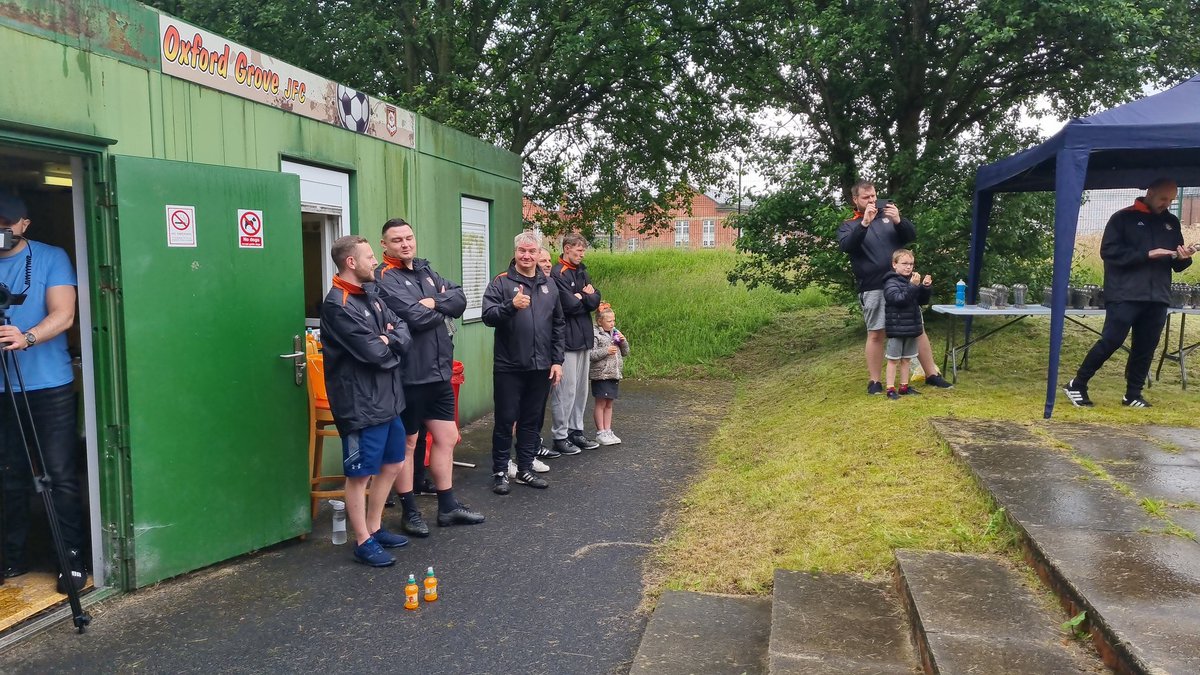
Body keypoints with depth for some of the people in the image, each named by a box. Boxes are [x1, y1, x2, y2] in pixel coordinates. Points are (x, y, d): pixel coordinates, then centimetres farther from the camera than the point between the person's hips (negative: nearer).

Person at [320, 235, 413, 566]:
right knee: (360, 474, 4)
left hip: (388, 399, 9)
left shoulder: (370, 295, 12)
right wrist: (392, 344, -3)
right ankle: (363, 542, 17)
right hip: (361, 405, -9)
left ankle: (374, 528, 33)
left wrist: (388, 340, -13)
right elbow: (374, 352, -23)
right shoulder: (338, 305, -17)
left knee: (392, 465, 18)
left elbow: (404, 331, 7)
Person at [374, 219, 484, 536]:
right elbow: (415, 317, -24)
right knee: (407, 444, 6)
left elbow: (460, 298, 2)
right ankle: (409, 511, 21)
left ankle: (448, 506, 28)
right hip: (409, 375, -8)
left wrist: (434, 302, -15)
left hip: (439, 371, 8)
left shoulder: (424, 269, 13)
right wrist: (443, 310, -6)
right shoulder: (384, 278, -12)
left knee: (446, 438, 15)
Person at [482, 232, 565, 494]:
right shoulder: (501, 283, -2)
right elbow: (488, 316, -13)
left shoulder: (549, 285, 11)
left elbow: (558, 325, 13)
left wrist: (557, 361, 7)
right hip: (508, 367, -4)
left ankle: (525, 469, 24)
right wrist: (511, 306, -31)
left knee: (532, 421, 12)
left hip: (540, 367, 4)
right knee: (505, 420, 2)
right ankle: (500, 472, 15)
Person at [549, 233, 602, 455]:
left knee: (581, 388, 13)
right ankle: (560, 437, 4)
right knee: (565, 390, -5)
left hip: (583, 337, 8)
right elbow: (569, 305, -19)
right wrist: (586, 298, -1)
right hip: (567, 339, -8)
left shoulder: (582, 272, 15)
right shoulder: (558, 274, -12)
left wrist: (581, 297, -11)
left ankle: (576, 431, 23)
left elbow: (595, 301, 7)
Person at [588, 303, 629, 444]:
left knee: (609, 404, 11)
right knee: (601, 403, 0)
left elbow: (625, 352, 17)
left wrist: (623, 341, -1)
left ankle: (608, 431, 17)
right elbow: (589, 354, -20)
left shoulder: (615, 333, 13)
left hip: (614, 374, 7)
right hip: (600, 374, -7)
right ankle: (600, 433, 6)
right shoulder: (595, 335, -11)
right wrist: (606, 351, -23)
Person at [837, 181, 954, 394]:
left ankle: (932, 374, 17)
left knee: (918, 329, 7)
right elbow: (845, 246, -15)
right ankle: (874, 381, 9)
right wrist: (864, 223, -27)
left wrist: (899, 220, -16)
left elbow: (912, 235, 4)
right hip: (873, 289, -3)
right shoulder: (849, 226, 5)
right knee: (876, 334, 1)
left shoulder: (888, 215, 13)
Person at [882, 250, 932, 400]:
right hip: (896, 328, -7)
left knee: (906, 359, 14)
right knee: (893, 359, 1)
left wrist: (925, 287, -6)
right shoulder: (891, 282, -12)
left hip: (911, 327, 7)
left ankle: (904, 387, 23)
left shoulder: (912, 280, 8)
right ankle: (890, 389, 5)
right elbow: (898, 299, -26)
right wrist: (913, 286, -31)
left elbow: (923, 301, 11)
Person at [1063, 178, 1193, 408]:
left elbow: (1176, 264, 21)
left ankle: (1133, 395, 15)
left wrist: (1183, 258, -2)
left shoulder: (1171, 223, 17)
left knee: (1146, 348, 5)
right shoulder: (1123, 218, 1)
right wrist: (1147, 254, -16)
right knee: (1110, 341, -10)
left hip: (1157, 298, 6)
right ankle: (1077, 385, 1)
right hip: (1124, 295, -5)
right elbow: (1109, 251, -10)